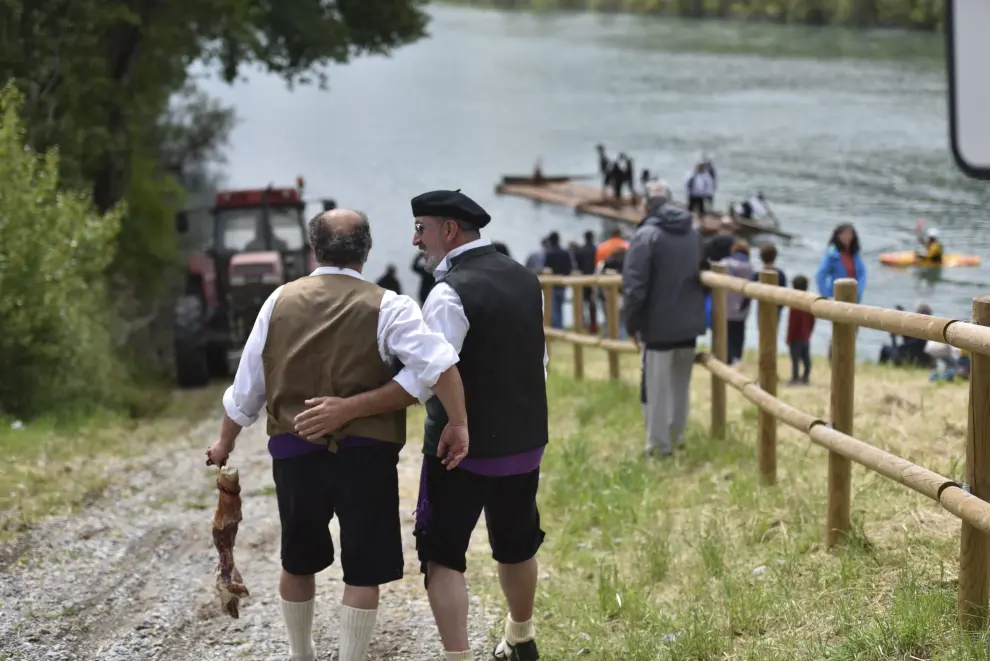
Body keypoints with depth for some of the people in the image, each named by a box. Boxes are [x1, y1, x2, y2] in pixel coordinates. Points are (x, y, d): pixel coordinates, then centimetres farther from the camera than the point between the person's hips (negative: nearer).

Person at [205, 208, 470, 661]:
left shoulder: (281, 301, 3)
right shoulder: (386, 308, -7)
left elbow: (246, 386, 8)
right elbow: (438, 363, -22)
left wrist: (225, 444, 21)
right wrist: (458, 423, -14)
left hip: (294, 452, 4)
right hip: (364, 454, -4)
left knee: (298, 561, 22)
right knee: (363, 572, 5)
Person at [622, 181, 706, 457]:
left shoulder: (646, 236, -14)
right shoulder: (694, 234, 10)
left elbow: (634, 286, -17)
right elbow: (702, 276, 19)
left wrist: (632, 322, -8)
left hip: (659, 325, -6)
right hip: (689, 323, 6)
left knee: (657, 385, 3)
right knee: (681, 384, 18)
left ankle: (659, 443, 5)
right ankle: (676, 436, 26)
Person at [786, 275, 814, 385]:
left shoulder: (795, 307, -23)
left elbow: (792, 324, -18)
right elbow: (812, 321, 7)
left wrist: (789, 338, -10)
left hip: (796, 338, -7)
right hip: (806, 337, 7)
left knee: (795, 359, 0)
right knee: (806, 358, 14)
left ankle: (795, 379, 3)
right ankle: (806, 377, 22)